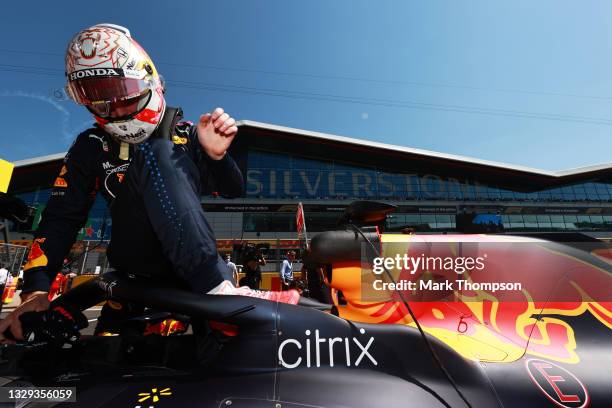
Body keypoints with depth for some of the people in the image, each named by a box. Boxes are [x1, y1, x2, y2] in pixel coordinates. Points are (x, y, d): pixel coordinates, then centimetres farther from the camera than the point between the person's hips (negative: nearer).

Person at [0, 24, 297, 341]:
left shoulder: (183, 133, 0)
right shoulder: (91, 146, 6)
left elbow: (232, 191, -2)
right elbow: (61, 218, 1)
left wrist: (216, 155, -23)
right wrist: (36, 289, -11)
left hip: (189, 256, -2)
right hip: (135, 272, 3)